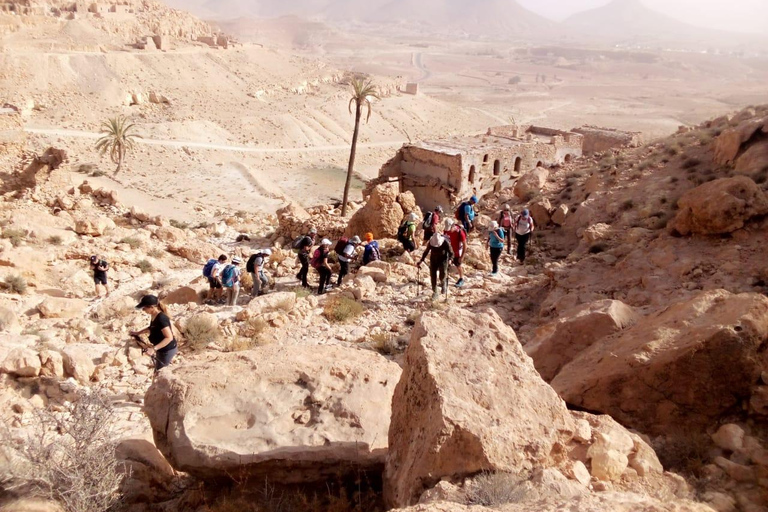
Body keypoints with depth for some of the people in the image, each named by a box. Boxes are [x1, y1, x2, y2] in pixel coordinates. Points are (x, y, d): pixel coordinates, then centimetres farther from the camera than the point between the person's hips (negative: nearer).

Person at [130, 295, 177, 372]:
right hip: (163, 349, 9)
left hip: (167, 350, -9)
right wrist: (138, 333, 11)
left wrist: (154, 349, -36)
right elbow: (152, 328, 19)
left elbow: (169, 337, -34)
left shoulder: (161, 318, -31)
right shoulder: (154, 315, -1)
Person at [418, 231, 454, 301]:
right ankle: (435, 293, 14)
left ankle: (443, 284, 24)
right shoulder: (431, 242, -15)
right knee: (433, 276, 0)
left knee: (442, 275, -13)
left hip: (443, 260, -2)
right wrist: (421, 260, -3)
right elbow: (426, 251, 0)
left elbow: (451, 252, -16)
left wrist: (450, 259, -34)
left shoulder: (445, 242, -23)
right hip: (433, 260, 3)